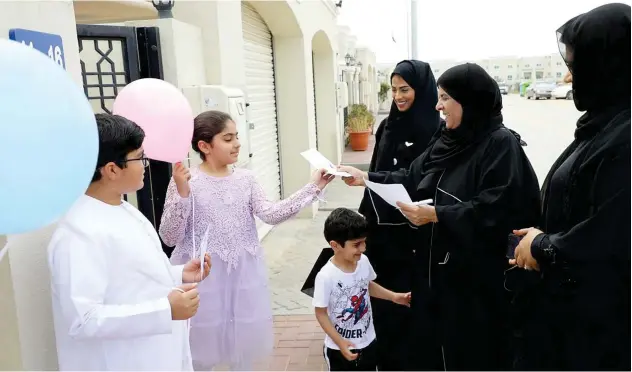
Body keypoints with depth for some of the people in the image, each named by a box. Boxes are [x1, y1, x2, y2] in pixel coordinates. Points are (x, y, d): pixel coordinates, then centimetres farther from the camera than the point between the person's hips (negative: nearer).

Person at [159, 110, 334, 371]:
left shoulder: (245, 178, 1)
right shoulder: (186, 182, -11)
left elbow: (270, 214, -7)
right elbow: (169, 238, -13)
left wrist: (312, 188, -12)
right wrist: (181, 193, -25)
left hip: (243, 274, 4)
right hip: (203, 276, -3)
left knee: (244, 339, 17)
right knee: (204, 341, 11)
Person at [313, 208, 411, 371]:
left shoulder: (363, 261, -12)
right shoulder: (326, 276, -29)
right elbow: (321, 313, -19)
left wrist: (394, 297, 2)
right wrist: (339, 342, -23)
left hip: (368, 341, 5)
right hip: (339, 347, -5)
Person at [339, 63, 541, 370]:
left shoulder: (501, 143, -15)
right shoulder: (447, 139, 9)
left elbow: (496, 209, -23)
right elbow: (413, 180, 10)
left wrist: (436, 215, -24)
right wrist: (366, 177, 4)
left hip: (477, 274, -7)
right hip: (439, 264, 7)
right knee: (435, 345, 16)